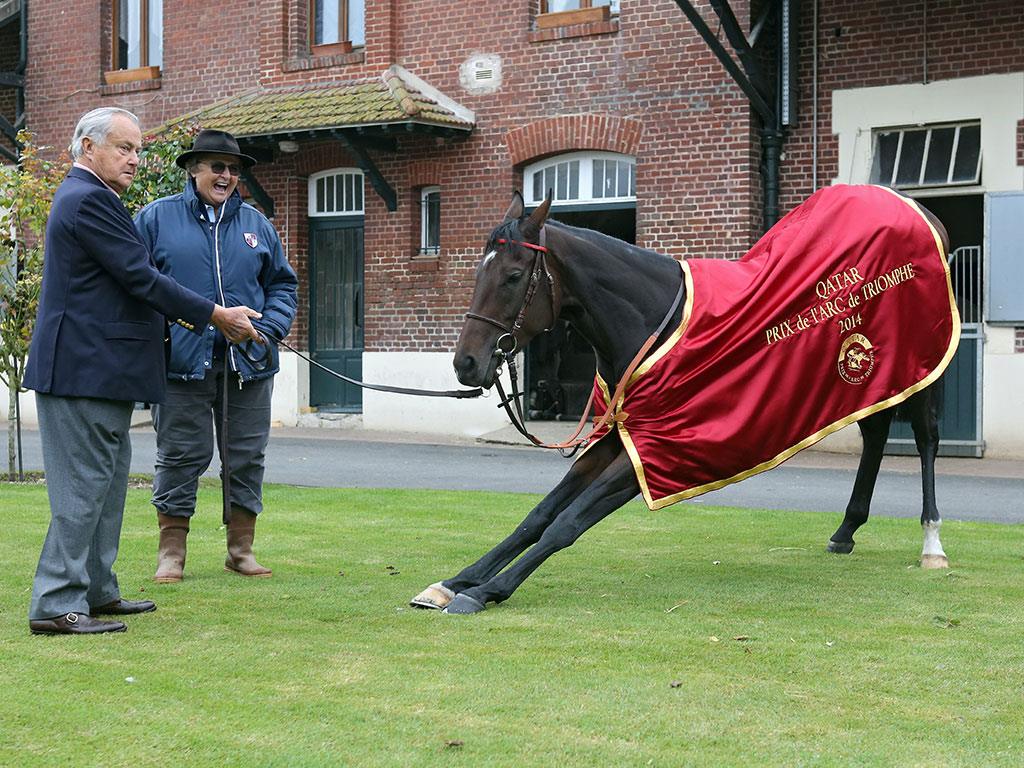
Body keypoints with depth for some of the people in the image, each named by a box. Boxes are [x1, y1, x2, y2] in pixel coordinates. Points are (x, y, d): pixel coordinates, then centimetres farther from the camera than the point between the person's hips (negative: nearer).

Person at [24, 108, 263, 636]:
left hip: (99, 368, 11)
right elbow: (140, 278, -18)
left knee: (106, 480, 15)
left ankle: (97, 591, 23)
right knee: (85, 484, -8)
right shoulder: (89, 199, -14)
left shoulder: (84, 197, 19)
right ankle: (56, 605, -5)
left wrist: (194, 319, 18)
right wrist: (216, 316, -12)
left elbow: (126, 282, 23)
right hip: (87, 369, -11)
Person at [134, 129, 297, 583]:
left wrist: (269, 329, 0)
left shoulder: (255, 223, 13)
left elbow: (282, 285, 17)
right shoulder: (157, 218, 4)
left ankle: (241, 549, 17)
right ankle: (171, 552, 9)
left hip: (247, 365, 3)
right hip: (182, 363, -3)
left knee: (246, 458, 7)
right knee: (180, 457, 1)